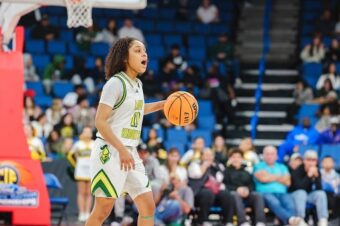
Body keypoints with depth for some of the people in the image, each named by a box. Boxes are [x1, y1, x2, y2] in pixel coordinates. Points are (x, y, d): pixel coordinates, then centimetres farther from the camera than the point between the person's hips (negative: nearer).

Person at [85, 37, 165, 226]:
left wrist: (163, 104, 25)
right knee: (103, 209, -6)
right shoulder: (115, 83, -12)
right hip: (109, 152, -8)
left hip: (130, 153, 8)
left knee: (148, 206, 3)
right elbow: (100, 122, -19)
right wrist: (121, 150, -25)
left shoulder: (137, 84, 13)